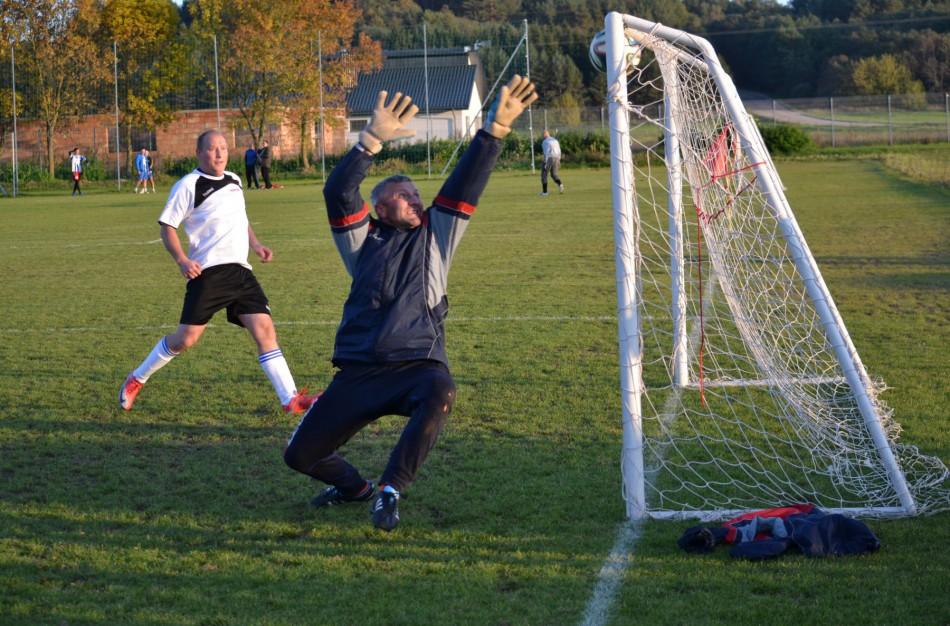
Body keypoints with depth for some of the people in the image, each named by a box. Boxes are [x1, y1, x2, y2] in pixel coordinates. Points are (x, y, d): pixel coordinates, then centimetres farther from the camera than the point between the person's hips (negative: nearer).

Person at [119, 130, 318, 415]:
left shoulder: (233, 181, 16)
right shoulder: (189, 185, -4)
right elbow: (167, 225, -4)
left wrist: (255, 244, 18)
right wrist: (182, 260, -18)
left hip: (241, 271, 6)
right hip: (209, 272, -6)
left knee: (265, 329, -6)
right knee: (186, 338, -6)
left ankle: (291, 399, -7)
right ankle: (136, 379, 17)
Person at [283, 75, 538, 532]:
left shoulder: (435, 236, 12)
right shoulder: (363, 243, 8)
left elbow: (465, 184, 3)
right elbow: (338, 194, -8)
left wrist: (496, 127, -6)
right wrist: (372, 139, -19)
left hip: (419, 365, -1)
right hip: (359, 371, 1)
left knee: (440, 393, -39)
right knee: (300, 455, 1)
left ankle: (390, 491, -26)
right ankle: (354, 486, 35)